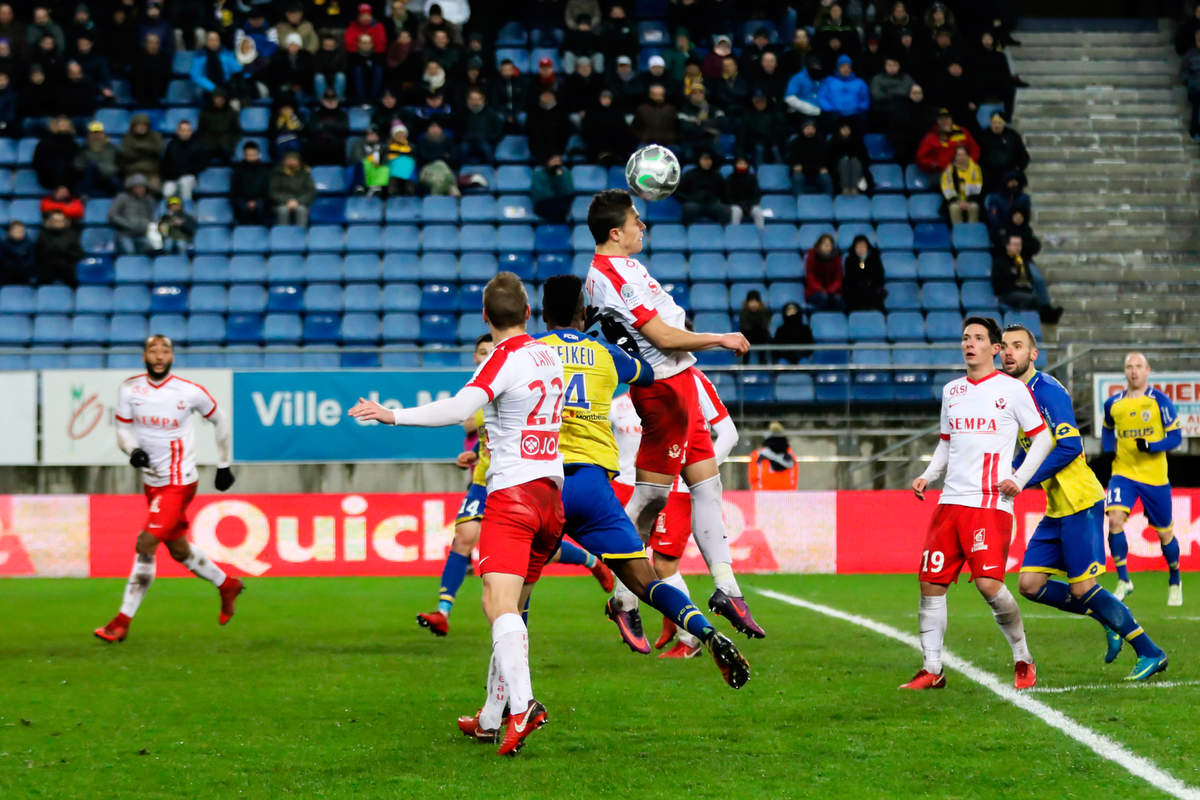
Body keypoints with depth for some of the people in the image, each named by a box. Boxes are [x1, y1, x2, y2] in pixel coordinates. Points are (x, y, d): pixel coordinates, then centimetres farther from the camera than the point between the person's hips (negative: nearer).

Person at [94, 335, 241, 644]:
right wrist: (133, 450, -19)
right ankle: (227, 585, 43)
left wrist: (224, 466, 11)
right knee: (178, 549, 18)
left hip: (178, 482, -6)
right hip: (152, 482, 6)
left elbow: (219, 421, 4)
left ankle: (122, 622, -10)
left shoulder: (190, 393, -12)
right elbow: (123, 430, 4)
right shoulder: (129, 390, -4)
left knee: (145, 544, -16)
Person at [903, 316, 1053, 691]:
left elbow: (1043, 437, 3)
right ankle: (932, 670, 9)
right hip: (950, 501, 6)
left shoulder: (1012, 389, 0)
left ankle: (1023, 660, 1)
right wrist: (928, 476, 10)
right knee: (931, 583, 1)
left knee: (988, 583, -18)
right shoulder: (951, 391, 16)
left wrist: (1019, 480, -8)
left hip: (990, 502, -6)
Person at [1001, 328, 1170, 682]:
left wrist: (1024, 479, -21)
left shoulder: (1047, 391, -15)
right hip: (1057, 509, 9)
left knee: (1082, 588, -8)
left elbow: (1069, 447, -22)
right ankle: (1109, 618, 18)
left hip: (1080, 504, -9)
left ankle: (1150, 653, 4)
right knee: (1031, 584, 2)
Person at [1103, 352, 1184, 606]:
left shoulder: (1160, 401, -5)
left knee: (1164, 532, 7)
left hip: (1154, 476, -2)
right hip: (1123, 473, 2)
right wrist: (1109, 448, 5)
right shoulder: (1113, 404, 5)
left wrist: (1151, 446, -21)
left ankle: (1175, 581, 32)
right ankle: (1123, 580, -10)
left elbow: (1175, 437, -4)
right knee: (1115, 519, -21)